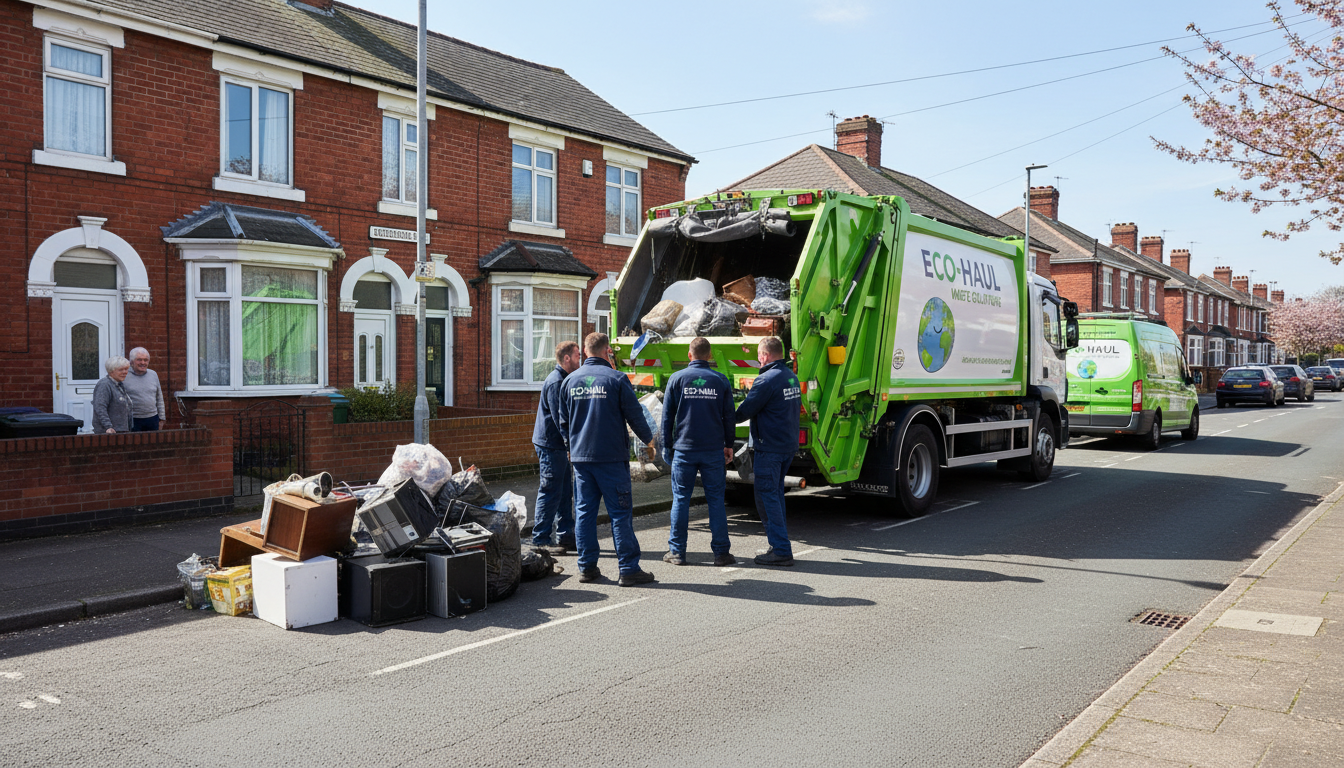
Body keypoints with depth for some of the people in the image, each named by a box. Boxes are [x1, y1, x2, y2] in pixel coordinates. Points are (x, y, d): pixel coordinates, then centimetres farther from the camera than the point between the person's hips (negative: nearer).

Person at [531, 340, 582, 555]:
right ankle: (540, 540, 1)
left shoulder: (564, 380, 17)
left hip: (559, 445, 10)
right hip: (550, 445, -10)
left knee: (565, 492, 12)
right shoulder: (555, 382, -16)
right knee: (551, 492, -6)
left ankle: (565, 536, 19)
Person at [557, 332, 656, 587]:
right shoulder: (616, 379, -8)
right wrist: (648, 438, 13)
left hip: (580, 457, 5)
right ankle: (628, 569, 1)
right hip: (612, 456, -5)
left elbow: (563, 421, 15)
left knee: (584, 511, 11)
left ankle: (587, 567, 14)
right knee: (620, 512, 0)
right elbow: (634, 414, -4)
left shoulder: (570, 380, 7)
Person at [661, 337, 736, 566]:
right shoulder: (720, 380, 3)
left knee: (681, 499, 7)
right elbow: (729, 417, 6)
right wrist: (729, 444, 17)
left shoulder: (677, 379, 1)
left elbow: (667, 416, 3)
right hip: (714, 450, 1)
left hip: (684, 449, 0)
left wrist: (666, 446, 10)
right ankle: (721, 552, 6)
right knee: (716, 500, 4)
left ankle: (677, 551, 10)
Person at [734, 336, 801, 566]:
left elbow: (744, 411, -14)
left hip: (768, 447, -9)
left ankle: (781, 550, -5)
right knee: (776, 493, 18)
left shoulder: (766, 380, -17)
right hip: (789, 444, 9)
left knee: (766, 496, -4)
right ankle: (779, 544, 23)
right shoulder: (792, 377, 11)